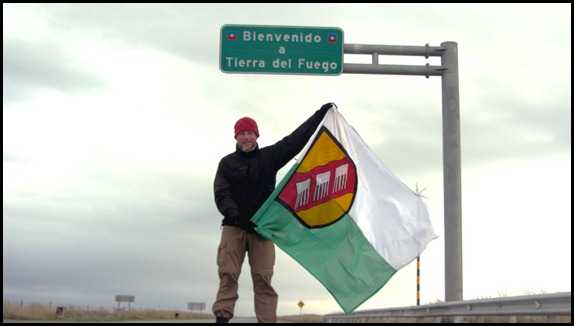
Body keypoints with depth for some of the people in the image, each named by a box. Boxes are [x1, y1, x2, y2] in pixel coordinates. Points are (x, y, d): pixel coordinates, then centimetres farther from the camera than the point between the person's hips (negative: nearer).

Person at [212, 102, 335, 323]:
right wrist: (234, 214, -20)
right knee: (228, 274, -8)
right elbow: (221, 194, -2)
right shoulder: (227, 163, 9)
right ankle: (222, 317, -12)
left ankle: (267, 321, -11)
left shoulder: (270, 156, 12)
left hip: (262, 226, 0)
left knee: (263, 278, -6)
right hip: (233, 226, 0)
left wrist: (320, 114, 7)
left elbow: (296, 139, 9)